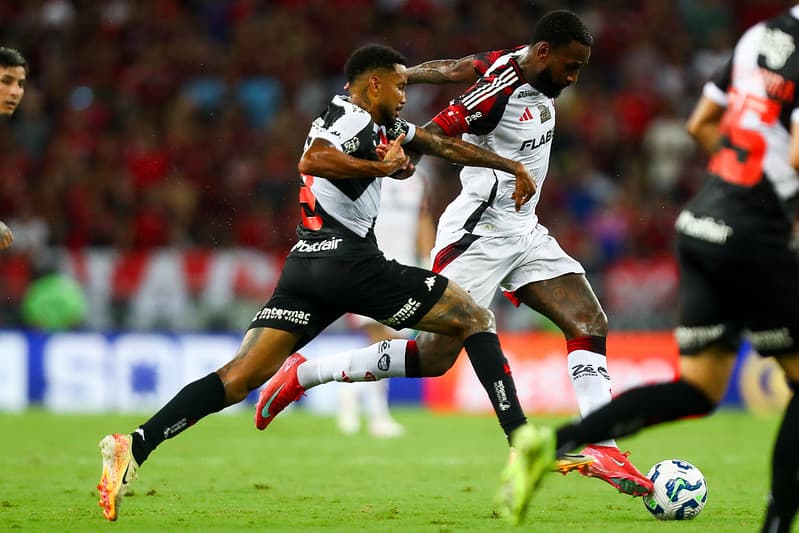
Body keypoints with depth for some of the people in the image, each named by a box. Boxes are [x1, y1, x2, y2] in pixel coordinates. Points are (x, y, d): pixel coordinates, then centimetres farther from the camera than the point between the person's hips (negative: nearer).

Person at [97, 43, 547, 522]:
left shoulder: (384, 127, 26)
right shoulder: (353, 118, -3)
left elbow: (445, 146, 32)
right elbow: (311, 161, -22)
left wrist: (513, 167, 35)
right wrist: (384, 167, -16)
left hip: (306, 266, 9)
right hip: (350, 260, -9)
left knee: (241, 378, -4)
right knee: (476, 320, 3)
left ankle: (135, 446, -21)